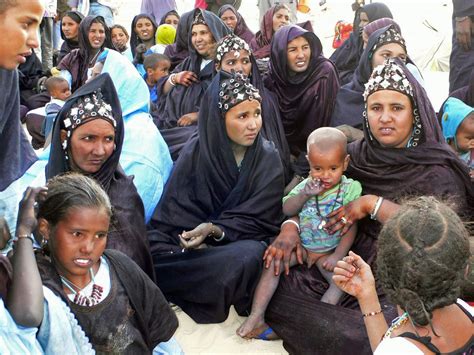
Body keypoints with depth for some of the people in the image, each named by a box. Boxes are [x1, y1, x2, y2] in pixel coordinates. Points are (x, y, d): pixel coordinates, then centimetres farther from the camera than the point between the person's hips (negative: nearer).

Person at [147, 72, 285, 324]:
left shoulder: (268, 158, -6)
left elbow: (257, 218, -8)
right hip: (194, 239, 0)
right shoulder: (196, 151, -5)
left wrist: (214, 230, -24)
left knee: (249, 256, -35)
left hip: (243, 241, 1)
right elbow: (173, 209, -5)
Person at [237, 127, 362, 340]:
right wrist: (304, 194, -21)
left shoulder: (349, 189, -7)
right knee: (272, 264, -18)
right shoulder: (307, 185, 1)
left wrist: (338, 256, -15)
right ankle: (256, 317, -18)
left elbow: (351, 227, -7)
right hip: (299, 244, 2)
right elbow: (287, 210, -4)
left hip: (328, 251, -2)